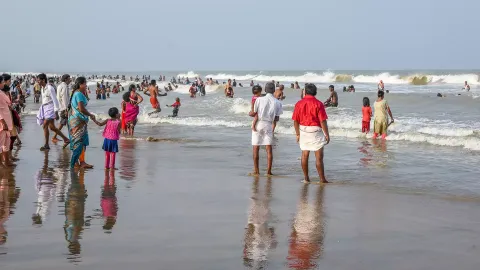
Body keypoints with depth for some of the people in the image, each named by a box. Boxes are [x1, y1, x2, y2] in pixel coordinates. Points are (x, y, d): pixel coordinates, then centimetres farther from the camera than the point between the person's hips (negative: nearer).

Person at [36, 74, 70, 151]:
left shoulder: (49, 88, -14)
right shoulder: (43, 88, 11)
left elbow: (55, 100, -16)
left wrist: (56, 112, -20)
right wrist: (41, 110, 21)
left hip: (50, 108, -9)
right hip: (45, 108, 9)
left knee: (45, 125, -14)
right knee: (52, 127, 7)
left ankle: (46, 145, -8)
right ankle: (66, 139, 16)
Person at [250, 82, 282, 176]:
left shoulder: (259, 99, -8)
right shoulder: (277, 103, -2)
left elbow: (254, 113, -5)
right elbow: (277, 118, 2)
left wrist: (249, 113, 17)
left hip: (258, 124, -1)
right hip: (269, 126, 1)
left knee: (256, 148, 7)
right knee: (269, 149, 6)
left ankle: (256, 170, 9)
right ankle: (268, 170, 4)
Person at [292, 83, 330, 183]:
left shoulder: (299, 104, 1)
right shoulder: (318, 104, -10)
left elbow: (295, 121, 4)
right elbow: (323, 121, -12)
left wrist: (298, 134, 14)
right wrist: (327, 134, -4)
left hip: (303, 131, 4)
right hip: (315, 131, -4)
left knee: (305, 155, 11)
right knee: (319, 157, 0)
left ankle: (306, 178, 16)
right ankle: (322, 179, 2)